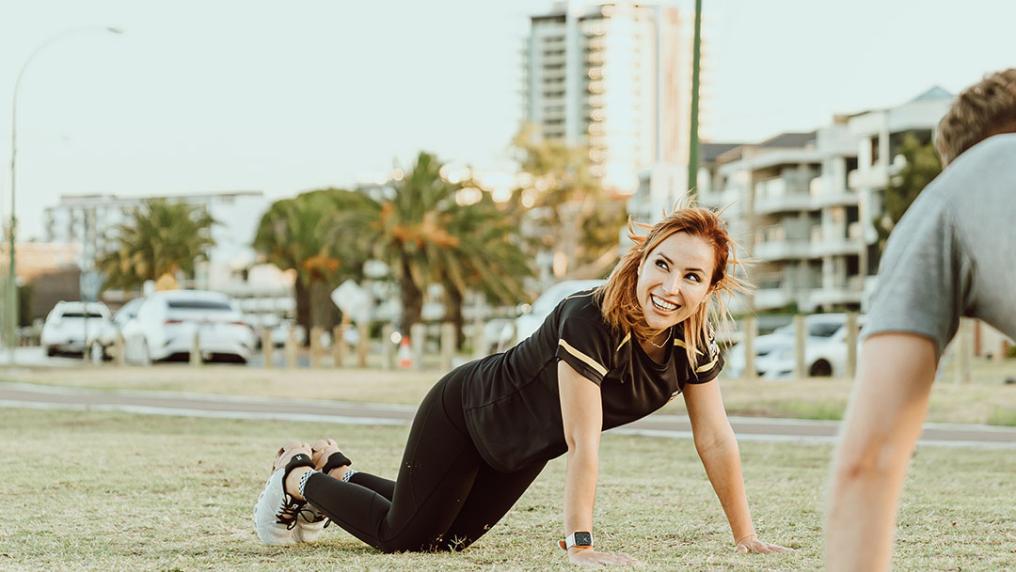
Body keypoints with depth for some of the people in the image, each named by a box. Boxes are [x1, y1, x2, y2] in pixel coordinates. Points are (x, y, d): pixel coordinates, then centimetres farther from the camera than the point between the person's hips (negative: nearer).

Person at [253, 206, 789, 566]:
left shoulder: (695, 344, -20)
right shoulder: (589, 321, -39)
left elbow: (715, 439, -13)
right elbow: (582, 442, -40)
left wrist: (746, 537, -15)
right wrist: (580, 545, -40)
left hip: (521, 445, 7)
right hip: (465, 412, -7)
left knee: (448, 538, 21)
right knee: (402, 536, 3)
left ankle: (337, 471, 41)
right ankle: (301, 476, 28)